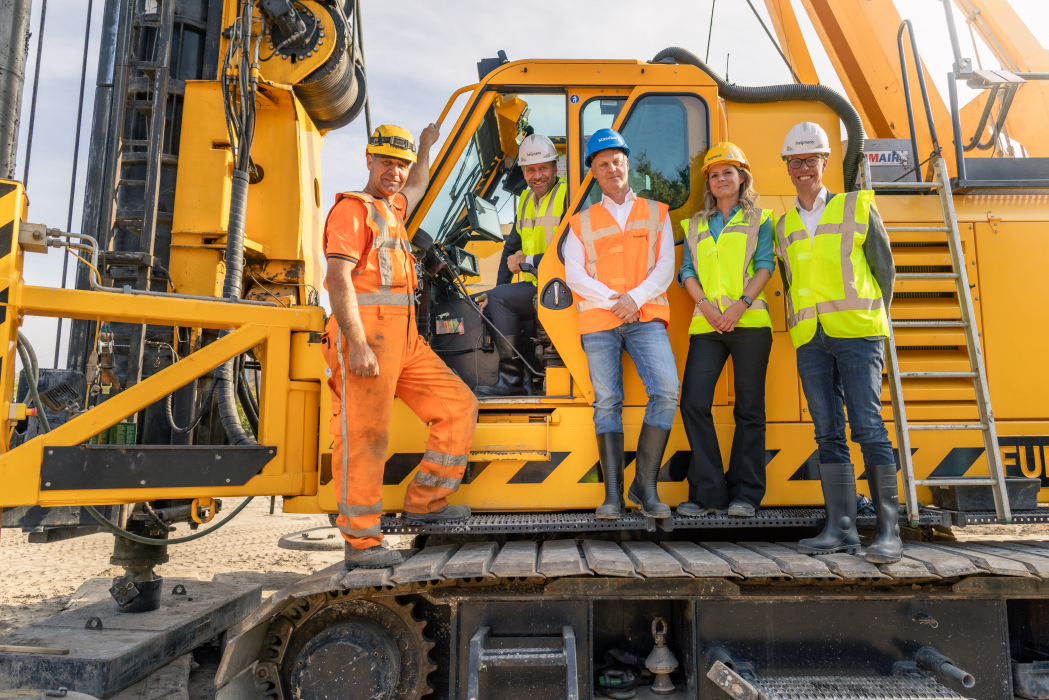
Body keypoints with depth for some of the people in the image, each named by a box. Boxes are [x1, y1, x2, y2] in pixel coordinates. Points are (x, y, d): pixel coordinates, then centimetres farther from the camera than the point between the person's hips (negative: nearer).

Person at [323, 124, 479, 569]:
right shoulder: (353, 208, -3)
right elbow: (339, 280, -14)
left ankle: (424, 502, 13)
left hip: (404, 337, 9)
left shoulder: (392, 208, 25)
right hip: (365, 333, -9)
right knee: (364, 437, -8)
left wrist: (426, 147, 61)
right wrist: (357, 345, -23)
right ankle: (360, 543, 0)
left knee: (459, 406, 6)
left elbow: (417, 188, 52)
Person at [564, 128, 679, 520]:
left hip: (646, 315, 0)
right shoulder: (582, 222, 17)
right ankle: (613, 493, 0)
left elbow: (665, 266, 7)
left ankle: (645, 485, -7)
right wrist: (612, 301, -9)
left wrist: (636, 298, -10)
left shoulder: (656, 212, 18)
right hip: (597, 320, 0)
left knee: (666, 390, -17)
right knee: (607, 402, -4)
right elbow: (573, 274, 5)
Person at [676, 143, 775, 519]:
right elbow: (687, 271, 10)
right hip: (706, 325, 3)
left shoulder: (759, 219, 12)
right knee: (693, 403, -9)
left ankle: (746, 493, 8)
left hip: (750, 322, -2)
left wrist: (741, 304, -14)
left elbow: (765, 265, 1)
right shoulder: (695, 225, 20)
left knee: (749, 408, 0)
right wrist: (705, 305, -8)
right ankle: (708, 492, -1)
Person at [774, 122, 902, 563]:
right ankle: (841, 528, 5)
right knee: (828, 433, 2)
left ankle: (889, 531, -4)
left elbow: (885, 269, 10)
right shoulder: (783, 226, 16)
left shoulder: (857, 207, 8)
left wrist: (871, 318, 9)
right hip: (810, 341, 3)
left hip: (856, 333, -3)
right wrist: (802, 326, 11)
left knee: (868, 427, -10)